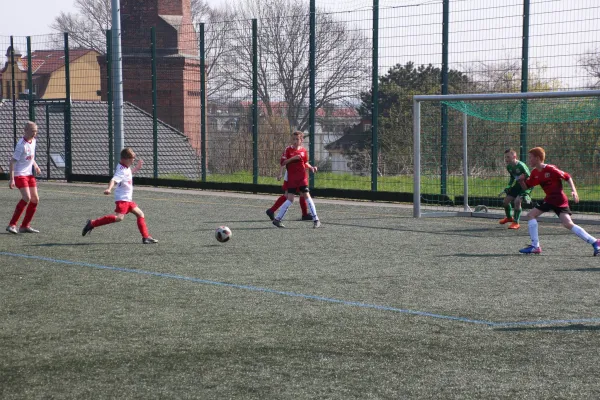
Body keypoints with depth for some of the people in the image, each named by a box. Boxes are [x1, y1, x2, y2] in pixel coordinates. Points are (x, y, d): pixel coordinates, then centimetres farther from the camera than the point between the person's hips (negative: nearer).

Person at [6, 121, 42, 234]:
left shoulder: (33, 141, 6)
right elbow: (12, 161, -19)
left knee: (35, 199, 6)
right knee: (27, 197, -21)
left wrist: (35, 165, 10)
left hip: (29, 174, 9)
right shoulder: (21, 145, -19)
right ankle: (12, 225, -15)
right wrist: (11, 179, -22)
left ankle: (25, 226, 17)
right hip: (19, 174, -9)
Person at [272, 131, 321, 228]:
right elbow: (283, 163, -7)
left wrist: (311, 167, 0)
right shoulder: (289, 150, -2)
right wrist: (292, 158, -20)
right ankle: (277, 219, 6)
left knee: (306, 196, -8)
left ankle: (316, 220, -4)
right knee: (290, 199, -5)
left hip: (302, 178, 2)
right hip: (292, 179, -2)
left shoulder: (303, 150, 6)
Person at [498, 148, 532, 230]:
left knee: (517, 201, -26)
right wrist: (507, 189, 10)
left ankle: (516, 223, -13)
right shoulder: (509, 167, -4)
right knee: (506, 201, 8)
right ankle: (509, 217, 38)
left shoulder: (521, 166, -29)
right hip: (518, 185, 8)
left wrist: (526, 193, -29)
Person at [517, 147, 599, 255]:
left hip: (560, 200, -8)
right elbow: (526, 187, 12)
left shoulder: (550, 169, -17)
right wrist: (521, 180, -8)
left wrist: (574, 191, -21)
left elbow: (567, 177, -11)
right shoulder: (535, 173, 7)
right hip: (549, 199, 8)